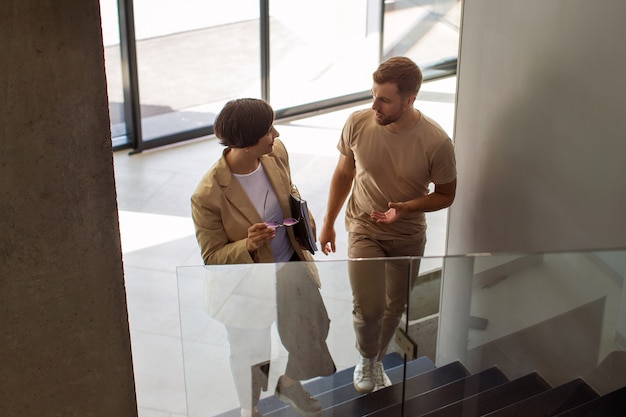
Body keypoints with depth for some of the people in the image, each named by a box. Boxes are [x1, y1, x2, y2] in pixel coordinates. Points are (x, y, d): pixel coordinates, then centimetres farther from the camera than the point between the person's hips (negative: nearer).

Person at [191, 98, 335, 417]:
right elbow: (212, 256, -21)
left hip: (292, 268, 5)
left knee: (312, 331, 24)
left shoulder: (276, 153, -15)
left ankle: (289, 383, 58)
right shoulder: (208, 196, -33)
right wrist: (248, 246, -39)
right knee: (251, 354, 20)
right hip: (248, 286, -5)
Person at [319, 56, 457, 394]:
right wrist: (328, 223, 5)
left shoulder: (436, 142, -24)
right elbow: (343, 173, -1)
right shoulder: (358, 123, -18)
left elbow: (446, 195, -9)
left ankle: (376, 360, 47)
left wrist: (405, 208, -26)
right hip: (364, 229, 0)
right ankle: (365, 357, 21)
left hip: (409, 236, 1)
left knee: (395, 307, 18)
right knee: (368, 308, -13)